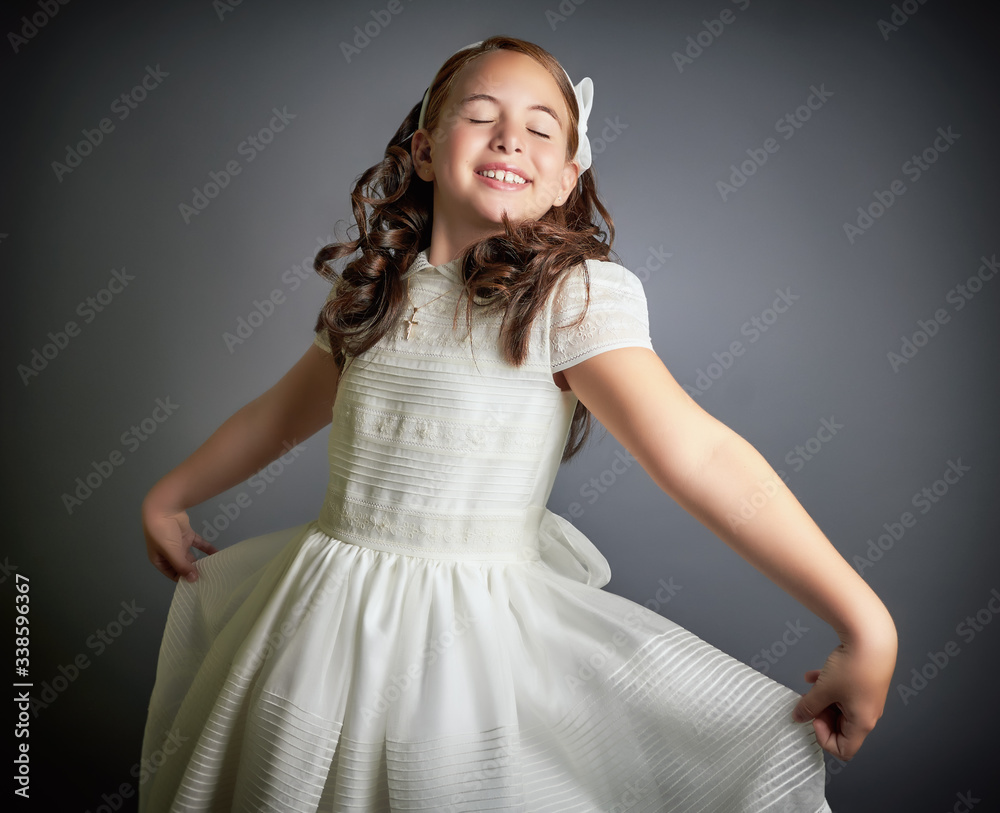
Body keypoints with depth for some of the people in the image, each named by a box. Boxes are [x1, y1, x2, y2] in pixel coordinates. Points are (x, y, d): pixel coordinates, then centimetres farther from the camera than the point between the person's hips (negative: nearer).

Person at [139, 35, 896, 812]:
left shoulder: (573, 294, -13)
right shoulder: (372, 289, 4)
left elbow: (700, 455, -21)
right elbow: (278, 414, 17)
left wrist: (863, 619, -24)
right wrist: (167, 497, 27)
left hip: (480, 629, -4)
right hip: (328, 609, 5)